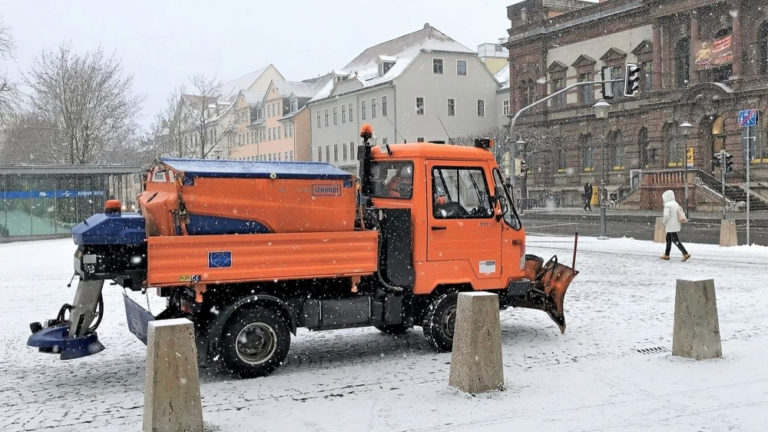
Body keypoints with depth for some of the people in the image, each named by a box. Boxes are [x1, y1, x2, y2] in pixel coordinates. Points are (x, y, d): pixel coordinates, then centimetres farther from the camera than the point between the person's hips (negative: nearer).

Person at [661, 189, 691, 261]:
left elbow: (666, 215, -24)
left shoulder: (667, 205, -15)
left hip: (671, 226, -9)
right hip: (676, 225, 9)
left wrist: (664, 224, -9)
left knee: (675, 240, -7)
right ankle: (666, 255, 23)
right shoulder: (676, 204, 12)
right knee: (668, 239, 17)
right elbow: (682, 213, 16)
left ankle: (685, 254, -13)